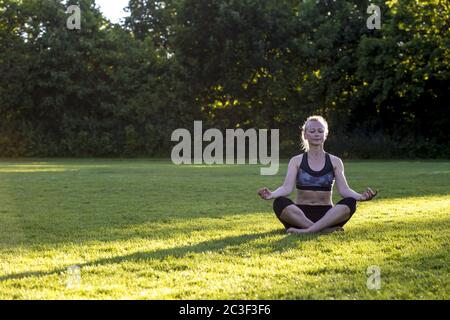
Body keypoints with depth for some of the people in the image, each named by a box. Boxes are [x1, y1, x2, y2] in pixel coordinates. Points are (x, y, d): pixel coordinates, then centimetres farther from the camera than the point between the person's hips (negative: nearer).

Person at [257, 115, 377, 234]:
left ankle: (307, 230, -38)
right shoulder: (296, 161, 6)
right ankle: (326, 229, -38)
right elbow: (287, 188, -8)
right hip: (300, 215, -1)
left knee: (350, 202, -29)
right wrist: (271, 194, -30)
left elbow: (343, 189, -3)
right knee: (279, 203, -32)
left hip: (327, 215, 1)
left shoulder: (335, 162, 8)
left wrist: (360, 197, -26)